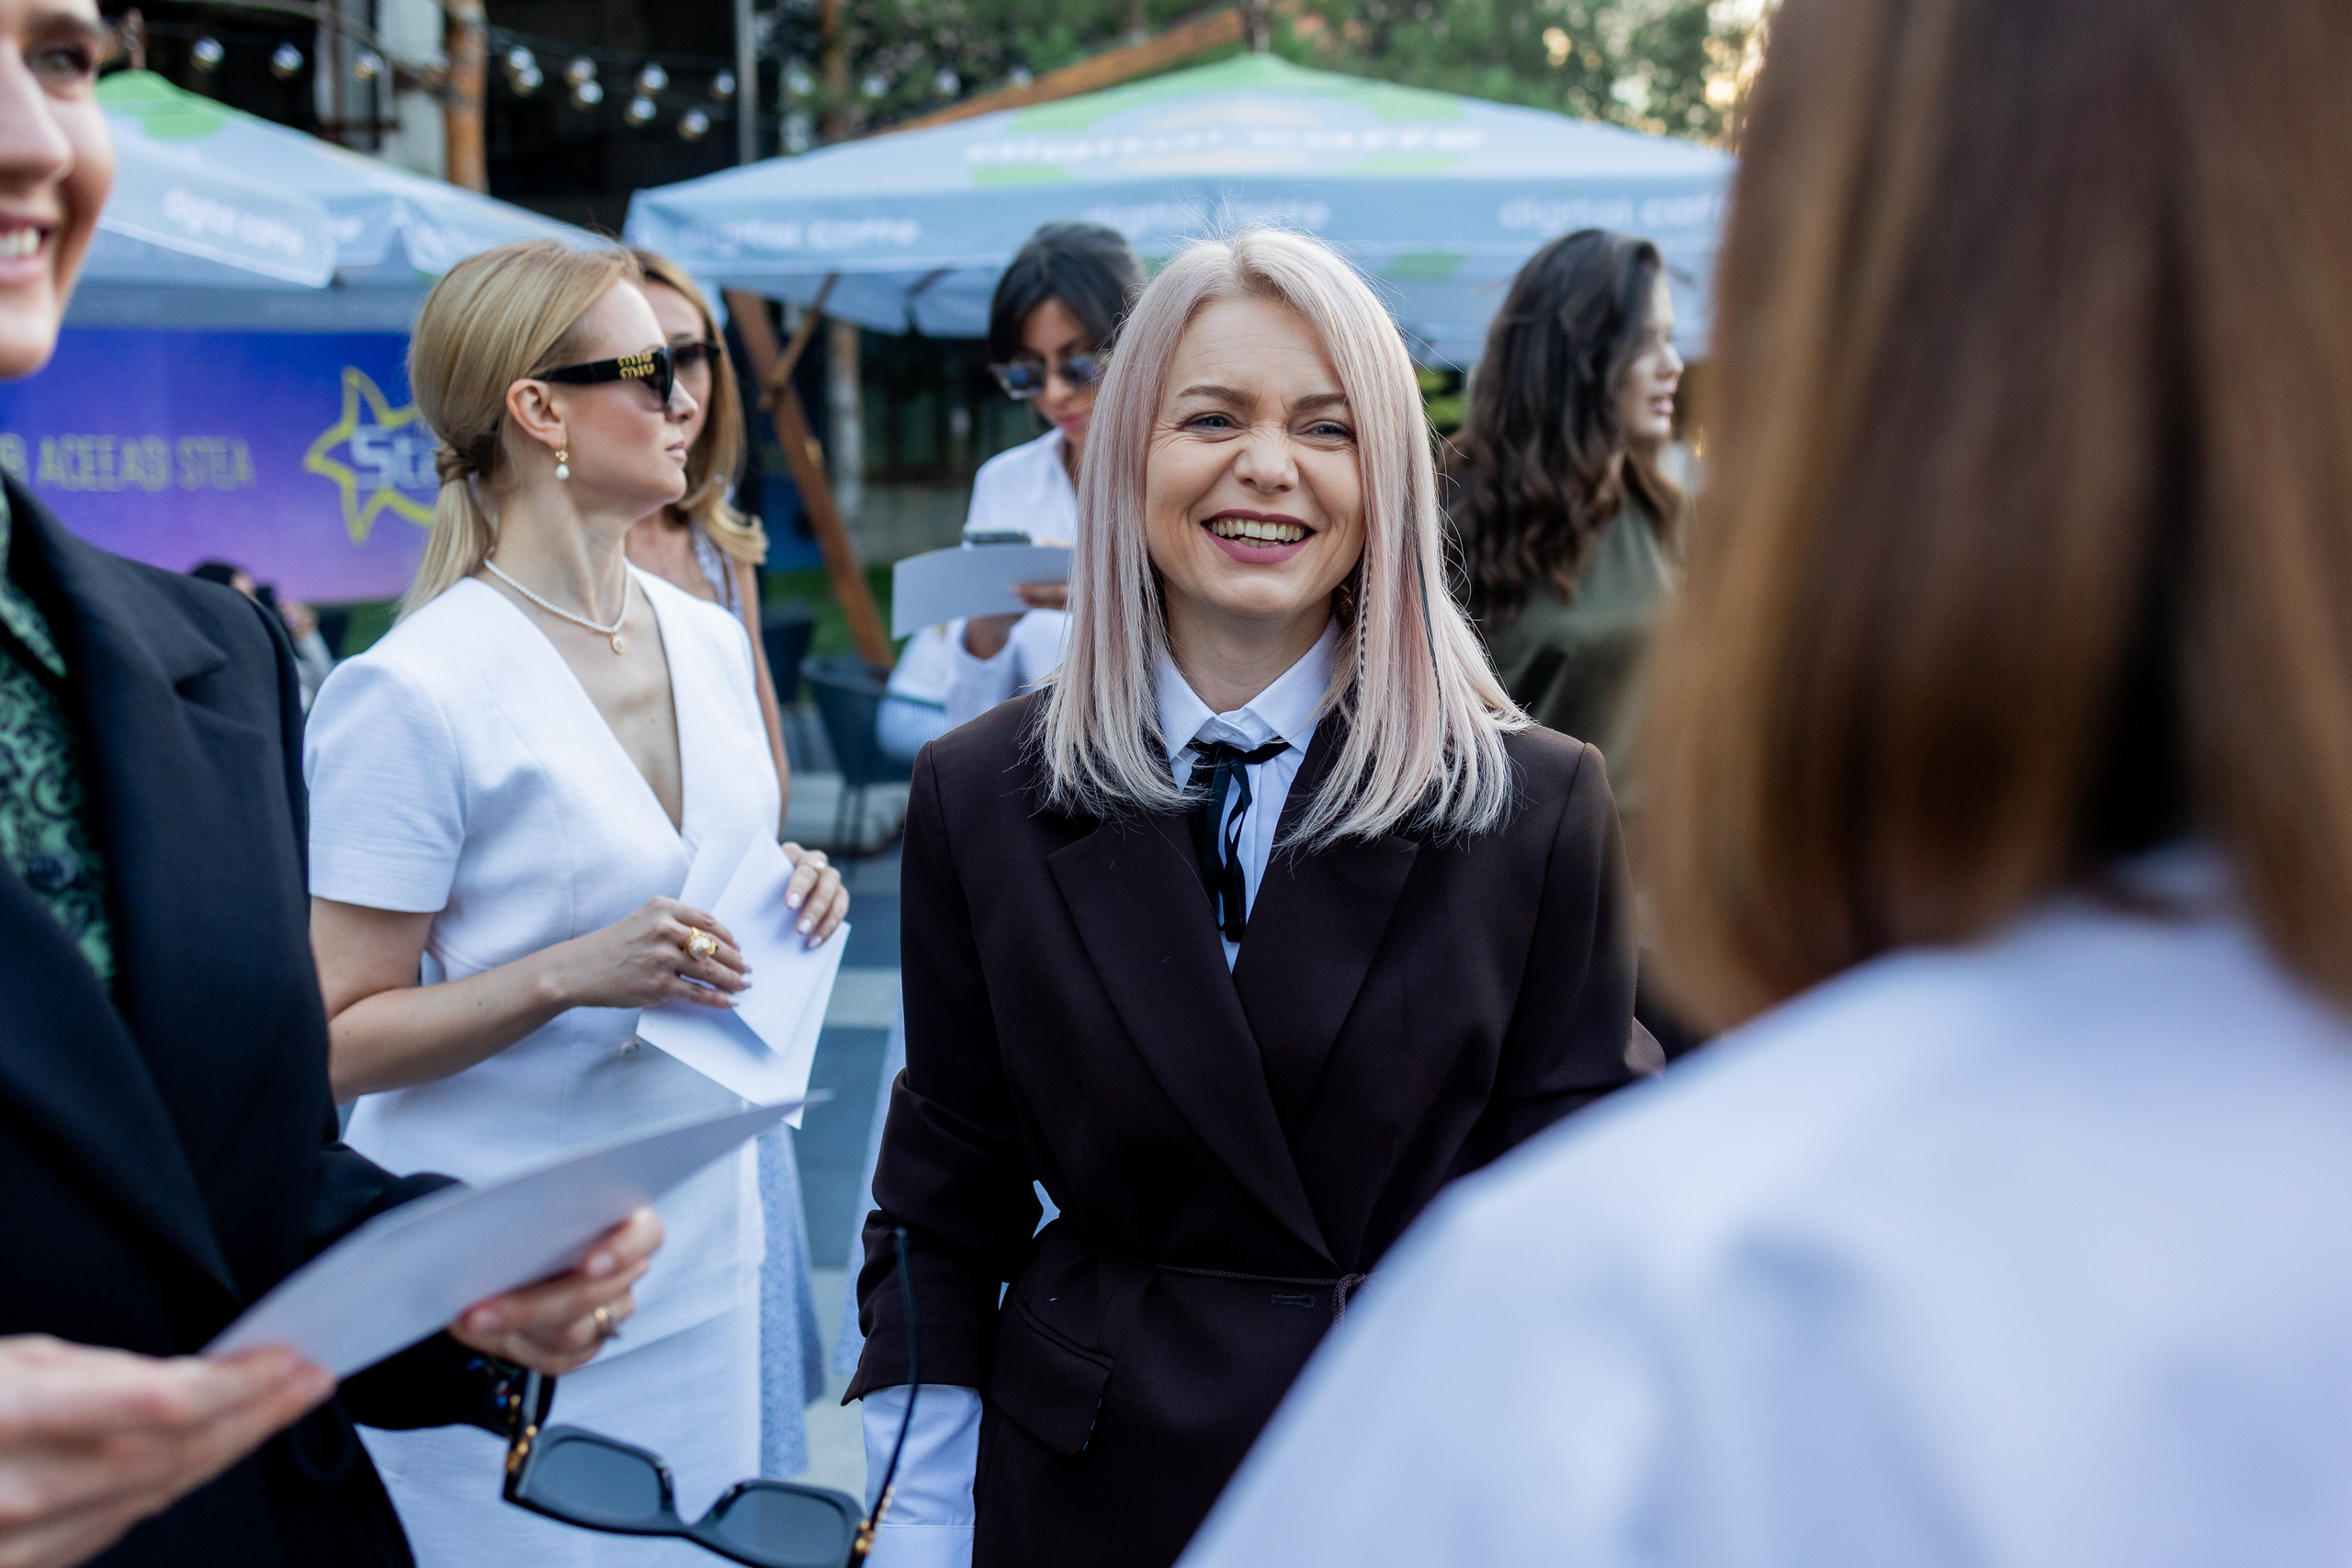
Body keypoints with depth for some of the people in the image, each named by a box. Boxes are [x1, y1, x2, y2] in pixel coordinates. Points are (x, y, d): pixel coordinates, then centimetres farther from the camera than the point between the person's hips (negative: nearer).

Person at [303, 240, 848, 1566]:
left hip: (700, 1253, 7)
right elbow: (343, 1039, -13)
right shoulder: (411, 692, -15)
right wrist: (568, 973, -26)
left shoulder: (709, 638, 6)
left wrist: (791, 902, -2)